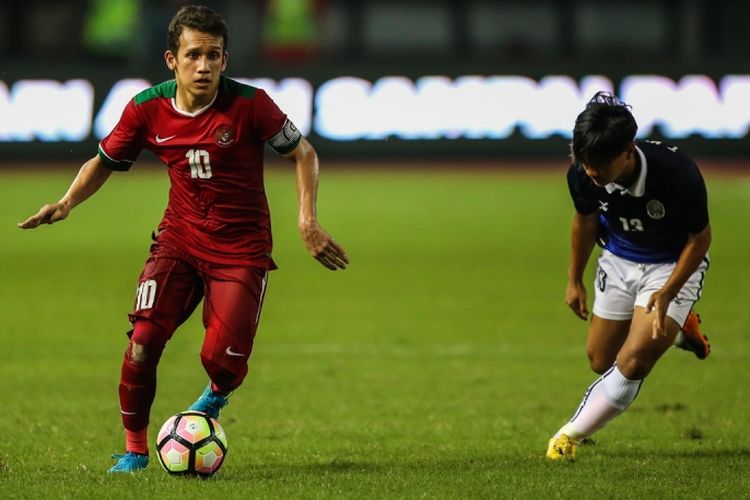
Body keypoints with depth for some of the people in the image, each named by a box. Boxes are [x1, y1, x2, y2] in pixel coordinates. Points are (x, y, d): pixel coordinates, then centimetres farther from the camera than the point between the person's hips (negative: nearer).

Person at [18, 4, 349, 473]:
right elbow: (104, 161, 8)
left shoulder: (249, 104, -16)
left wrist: (308, 222, -11)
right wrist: (67, 202, -8)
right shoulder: (147, 109, -8)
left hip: (242, 248, -2)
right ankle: (135, 448, 5)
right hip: (179, 239, 2)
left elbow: (303, 153, -4)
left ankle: (215, 397, 27)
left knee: (222, 360, -13)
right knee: (143, 341, -16)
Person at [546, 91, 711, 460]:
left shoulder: (676, 173, -35)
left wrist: (666, 294, -24)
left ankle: (572, 434, 1)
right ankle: (677, 327, 36)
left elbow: (699, 238, -18)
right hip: (619, 260, 5)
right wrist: (574, 280, 11)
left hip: (672, 265, -5)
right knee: (601, 361, 11)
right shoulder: (582, 175, -23)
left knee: (633, 362, -18)